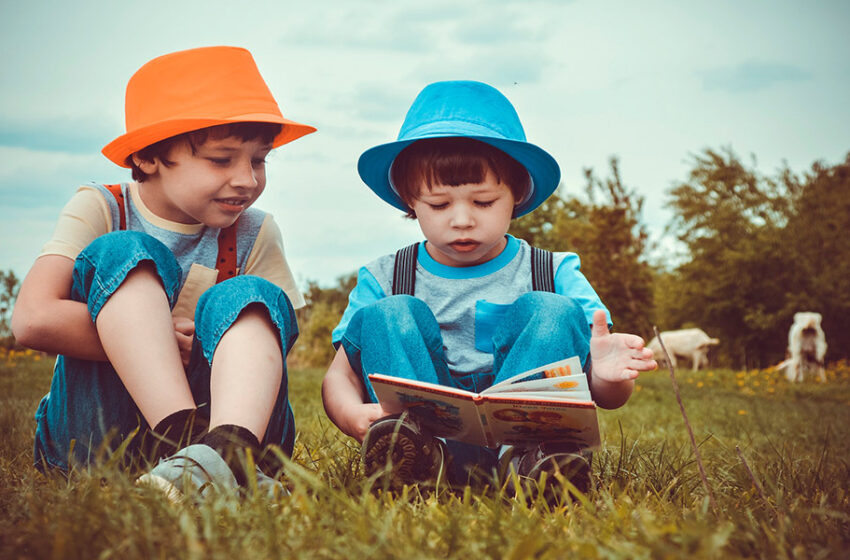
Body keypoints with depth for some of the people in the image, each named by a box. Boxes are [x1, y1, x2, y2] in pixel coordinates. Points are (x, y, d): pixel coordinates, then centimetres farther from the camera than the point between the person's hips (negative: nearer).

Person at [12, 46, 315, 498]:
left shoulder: (254, 236, 6)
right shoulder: (98, 211, -2)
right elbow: (33, 320, -17)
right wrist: (156, 338, -18)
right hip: (93, 434, -2)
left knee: (249, 299, -21)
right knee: (124, 255, -19)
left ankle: (229, 448, -52)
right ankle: (185, 441, -42)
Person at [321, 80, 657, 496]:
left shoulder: (555, 276, 7)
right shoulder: (383, 280, 9)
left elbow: (606, 398, 1)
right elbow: (340, 375, 2)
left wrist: (608, 377, -26)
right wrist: (352, 414, -25)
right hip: (425, 429, 1)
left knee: (555, 312, -17)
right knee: (385, 316, -16)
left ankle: (516, 454, -42)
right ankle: (426, 452, -43)